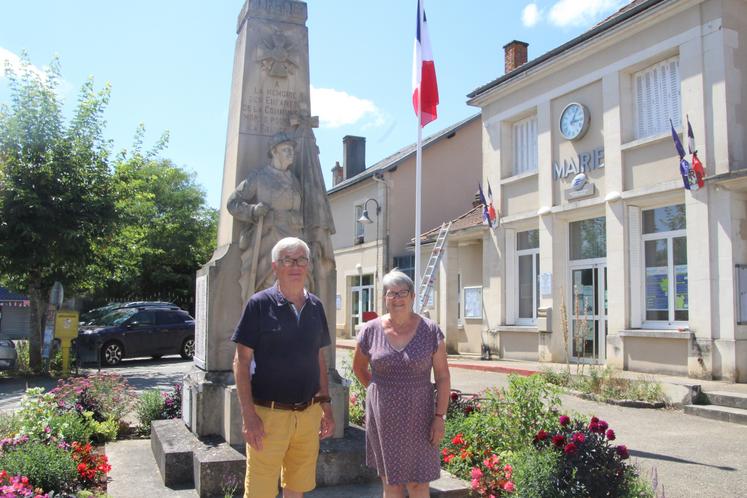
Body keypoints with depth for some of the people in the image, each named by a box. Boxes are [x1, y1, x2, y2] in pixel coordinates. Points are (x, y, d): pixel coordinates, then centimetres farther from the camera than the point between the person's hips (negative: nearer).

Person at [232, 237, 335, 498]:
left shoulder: (315, 306, 8)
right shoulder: (260, 304, -7)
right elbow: (241, 362, -8)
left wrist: (326, 405, 11)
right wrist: (248, 415, -14)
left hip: (309, 414, 5)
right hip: (269, 414, -5)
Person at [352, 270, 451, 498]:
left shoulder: (430, 331, -5)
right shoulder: (371, 330, -3)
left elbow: (442, 376, -2)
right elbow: (358, 367, 14)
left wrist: (440, 416, -6)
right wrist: (378, 392, 10)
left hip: (418, 417, -1)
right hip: (383, 417, 1)